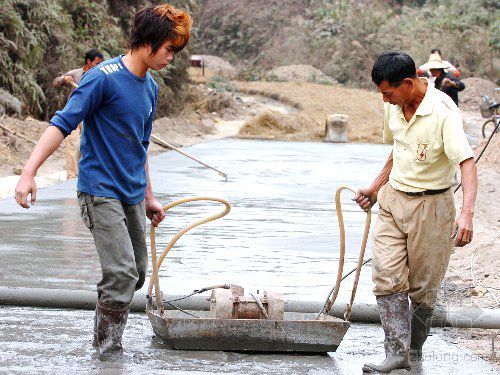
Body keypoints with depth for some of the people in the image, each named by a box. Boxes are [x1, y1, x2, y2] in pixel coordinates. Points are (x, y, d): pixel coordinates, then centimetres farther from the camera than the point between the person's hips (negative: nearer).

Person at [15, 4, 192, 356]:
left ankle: (104, 335, 26)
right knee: (122, 272, -15)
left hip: (132, 194, 8)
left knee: (137, 273, 10)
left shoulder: (150, 87, 11)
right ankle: (109, 351, -3)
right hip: (101, 191, -8)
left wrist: (149, 196, 26)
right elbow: (62, 124, -18)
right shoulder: (104, 77, -14)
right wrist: (29, 171, -26)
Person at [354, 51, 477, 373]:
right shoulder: (393, 107, 2)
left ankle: (415, 347, 25)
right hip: (393, 201, 6)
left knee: (423, 286, 5)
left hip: (431, 207, -6)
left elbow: (467, 163, -29)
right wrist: (376, 188, 24)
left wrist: (466, 213, -41)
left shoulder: (443, 111, -22)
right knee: (387, 278, -7)